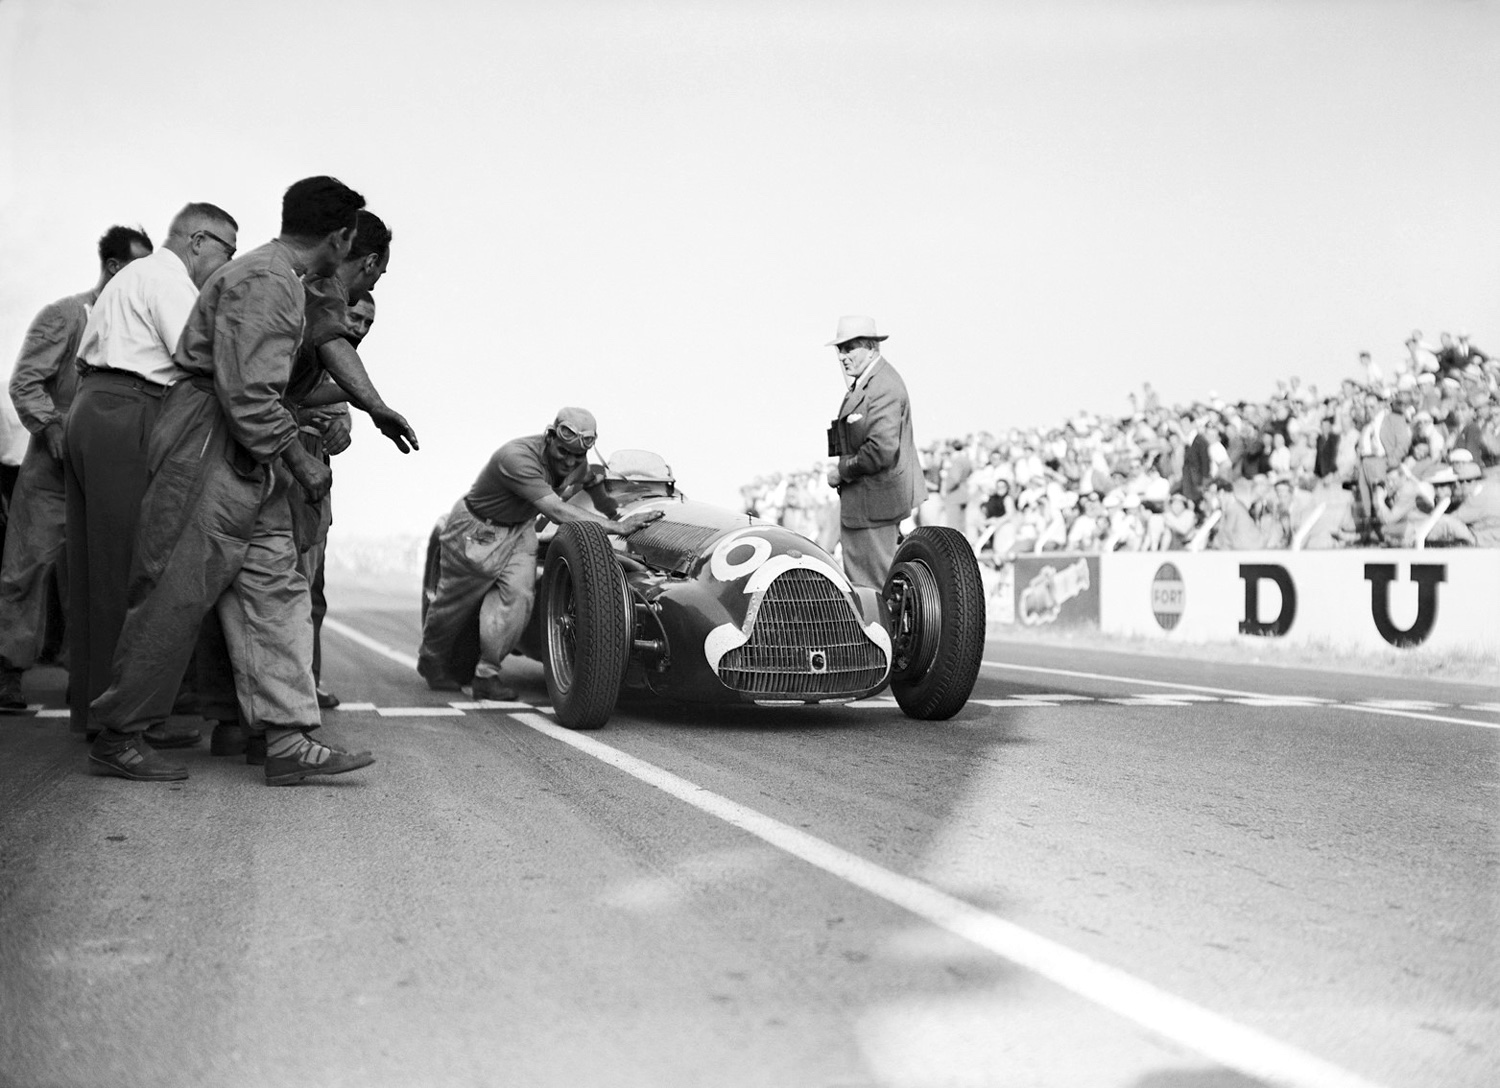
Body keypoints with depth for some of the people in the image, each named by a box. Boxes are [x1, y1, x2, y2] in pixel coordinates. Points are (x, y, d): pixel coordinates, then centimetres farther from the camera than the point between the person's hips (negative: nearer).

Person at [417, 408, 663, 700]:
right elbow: (557, 512, -44)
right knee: (458, 600, 11)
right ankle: (431, 660, 40)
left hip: (519, 531, 6)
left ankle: (486, 674, -5)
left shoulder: (578, 463, -13)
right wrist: (616, 527, -45)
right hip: (475, 530, -5)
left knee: (518, 594, -16)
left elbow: (593, 482, 15)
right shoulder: (517, 457, -38)